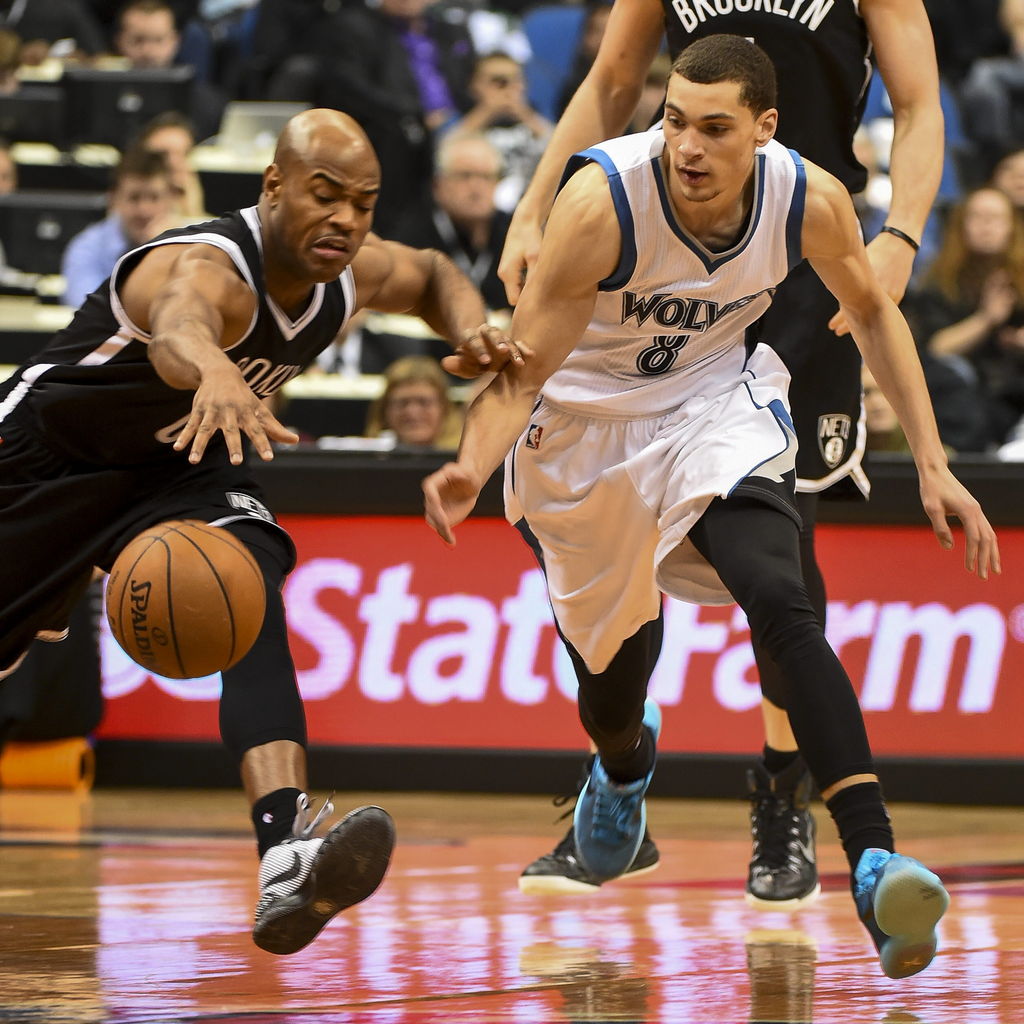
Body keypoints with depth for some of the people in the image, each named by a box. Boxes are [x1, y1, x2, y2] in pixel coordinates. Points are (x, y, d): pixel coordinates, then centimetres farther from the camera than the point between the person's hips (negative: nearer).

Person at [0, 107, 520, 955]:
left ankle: (287, 857, -40)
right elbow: (178, 330, -63)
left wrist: (471, 328, -11)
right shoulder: (209, 268, -37)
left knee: (252, 599, -23)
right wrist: (217, 376, -87)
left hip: (177, 459, 5)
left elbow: (431, 276, 12)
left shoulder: (354, 272, -12)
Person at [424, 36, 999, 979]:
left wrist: (932, 464, -3)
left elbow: (872, 309, 1)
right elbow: (523, 369, -26)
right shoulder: (604, 200, -31)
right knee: (611, 656, 14)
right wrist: (471, 469, -46)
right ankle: (623, 762, 54)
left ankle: (875, 863, -34)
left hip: (716, 401, 0)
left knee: (781, 607, -26)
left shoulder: (810, 200, -21)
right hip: (586, 420, 0)